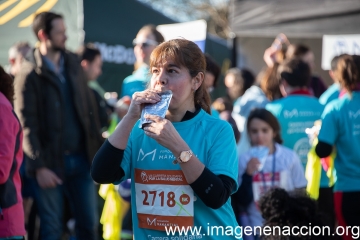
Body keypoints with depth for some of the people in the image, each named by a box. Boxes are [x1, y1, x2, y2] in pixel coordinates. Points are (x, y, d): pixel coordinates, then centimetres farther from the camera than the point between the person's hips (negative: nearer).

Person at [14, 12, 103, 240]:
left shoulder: (73, 63, 9)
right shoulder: (30, 74, -8)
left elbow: (89, 108, 12)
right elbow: (27, 124, -11)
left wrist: (99, 148, 7)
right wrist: (39, 167, -15)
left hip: (81, 159, 5)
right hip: (51, 163, -5)